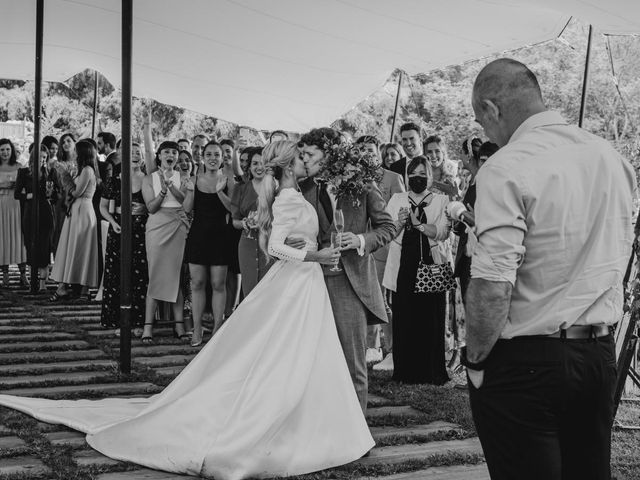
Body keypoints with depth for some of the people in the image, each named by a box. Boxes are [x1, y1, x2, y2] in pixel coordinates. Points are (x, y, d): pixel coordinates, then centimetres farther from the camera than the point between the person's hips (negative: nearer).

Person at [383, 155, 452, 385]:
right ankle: (404, 372, 5)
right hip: (403, 268, 1)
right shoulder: (397, 200, 14)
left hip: (432, 266, -1)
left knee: (432, 320, -4)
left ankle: (433, 372, 5)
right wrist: (399, 223, -12)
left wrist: (418, 223, -16)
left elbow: (442, 232, -4)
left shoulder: (441, 200, 9)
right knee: (403, 321, -3)